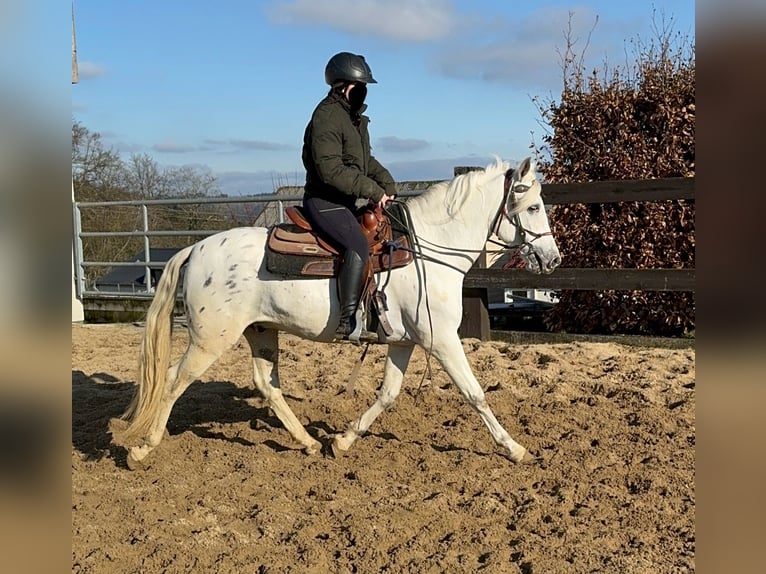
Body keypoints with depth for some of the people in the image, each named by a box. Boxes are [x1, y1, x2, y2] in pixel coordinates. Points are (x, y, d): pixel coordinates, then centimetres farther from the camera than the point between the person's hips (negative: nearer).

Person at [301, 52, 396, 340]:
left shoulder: (354, 117, 16)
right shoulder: (327, 116, -15)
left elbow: (366, 160, 25)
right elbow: (330, 169, -25)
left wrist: (386, 183, 7)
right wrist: (372, 190, -23)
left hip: (344, 202, 11)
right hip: (324, 201, -10)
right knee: (358, 246, -28)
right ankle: (348, 321, -28)